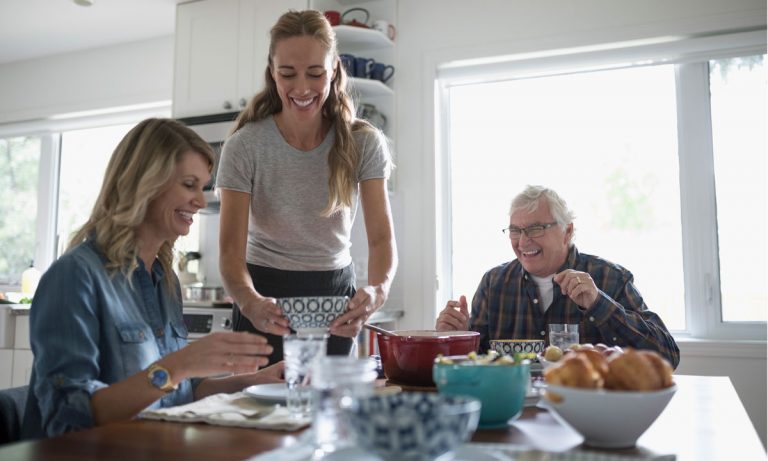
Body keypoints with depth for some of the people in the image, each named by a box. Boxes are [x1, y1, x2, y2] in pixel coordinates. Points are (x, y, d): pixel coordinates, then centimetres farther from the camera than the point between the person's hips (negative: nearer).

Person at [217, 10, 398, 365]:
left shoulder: (364, 143, -11)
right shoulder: (244, 147, -14)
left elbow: (381, 237, -17)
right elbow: (231, 248, -19)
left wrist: (377, 289, -39)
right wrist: (249, 301, -40)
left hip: (336, 293, 2)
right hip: (266, 295, -1)